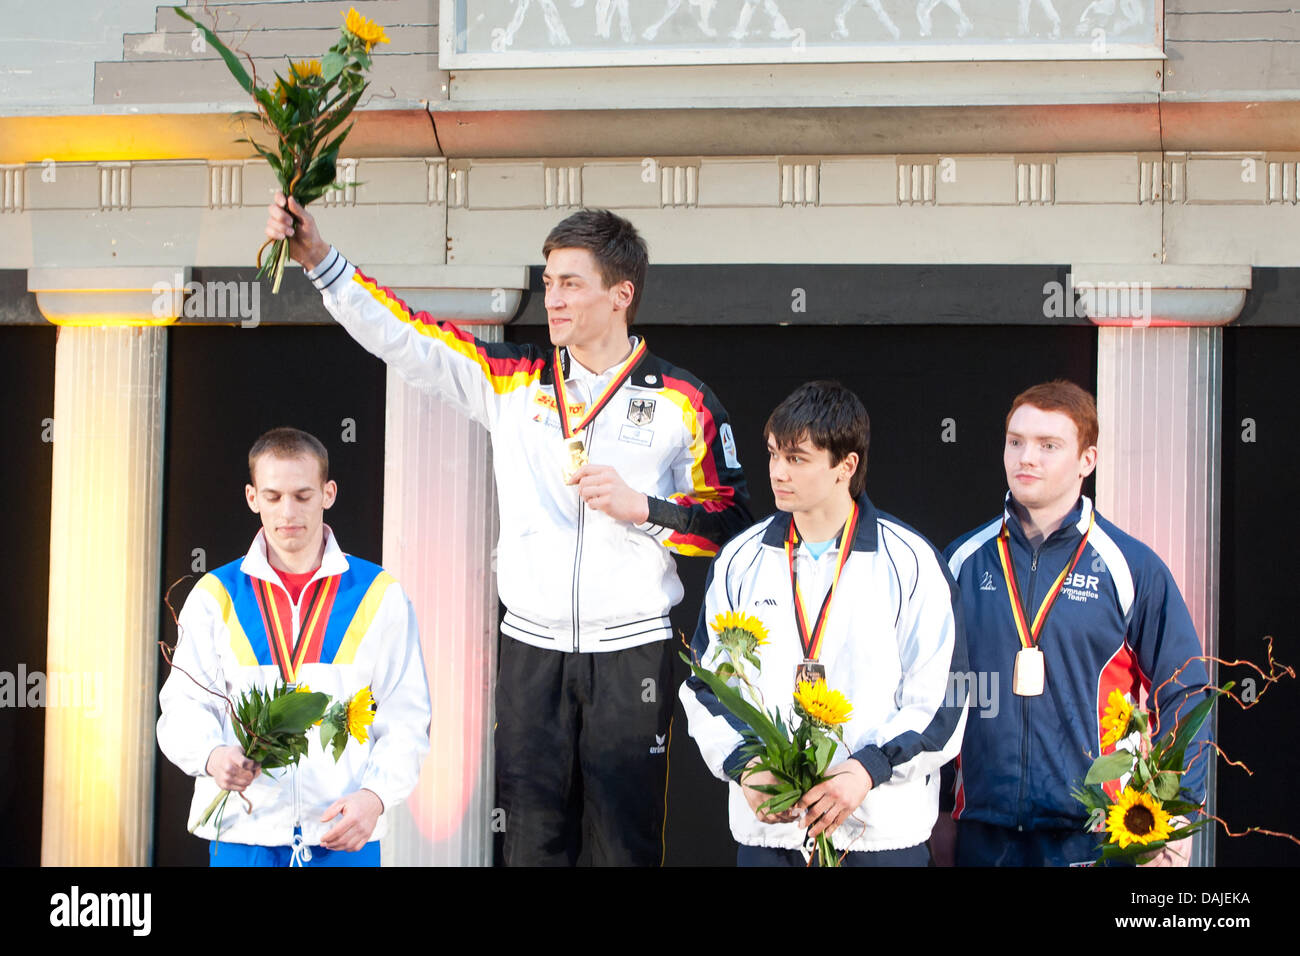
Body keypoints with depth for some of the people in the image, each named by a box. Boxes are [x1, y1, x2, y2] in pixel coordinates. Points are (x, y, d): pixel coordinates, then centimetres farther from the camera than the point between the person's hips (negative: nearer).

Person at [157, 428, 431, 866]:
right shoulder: (215, 596, 7)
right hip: (242, 831, 0)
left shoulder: (379, 595, 5)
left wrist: (375, 796, -14)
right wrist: (213, 756, -20)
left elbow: (406, 717, 3)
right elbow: (184, 704, 2)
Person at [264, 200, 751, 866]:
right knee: (532, 843, 7)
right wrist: (319, 259, -9)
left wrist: (642, 508, -12)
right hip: (531, 653, 2)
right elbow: (402, 337, 0)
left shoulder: (683, 402, 0)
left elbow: (729, 520, 3)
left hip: (632, 658, -2)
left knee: (627, 845, 2)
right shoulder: (512, 380, 6)